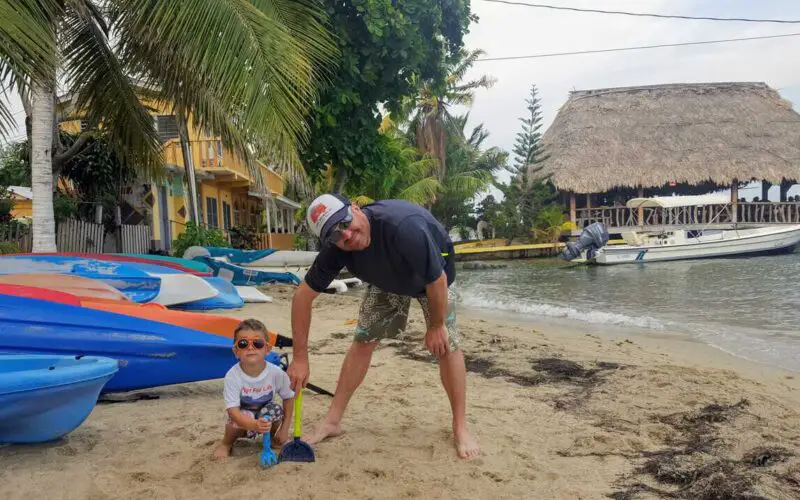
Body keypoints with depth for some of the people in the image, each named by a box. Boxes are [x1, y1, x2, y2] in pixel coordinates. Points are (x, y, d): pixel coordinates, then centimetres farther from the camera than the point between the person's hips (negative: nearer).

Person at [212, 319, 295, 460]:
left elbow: (288, 398, -4)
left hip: (267, 416, 2)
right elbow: (233, 411, -34)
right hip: (243, 421, -2)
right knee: (246, 415, -33)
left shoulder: (276, 373, -21)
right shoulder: (232, 376, -27)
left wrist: (284, 429, -7)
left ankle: (273, 438, 5)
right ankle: (226, 443, -1)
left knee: (275, 410, -29)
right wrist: (254, 425, -53)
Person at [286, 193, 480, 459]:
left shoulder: (403, 226, -46)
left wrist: (436, 326, -19)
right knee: (363, 340, -2)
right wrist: (300, 358, -22)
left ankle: (460, 429, 2)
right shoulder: (336, 249, -30)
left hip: (433, 272, -3)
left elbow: (437, 281, -33)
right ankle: (332, 421, 9)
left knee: (447, 343, -12)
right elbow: (303, 295, -21)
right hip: (387, 279, 4)